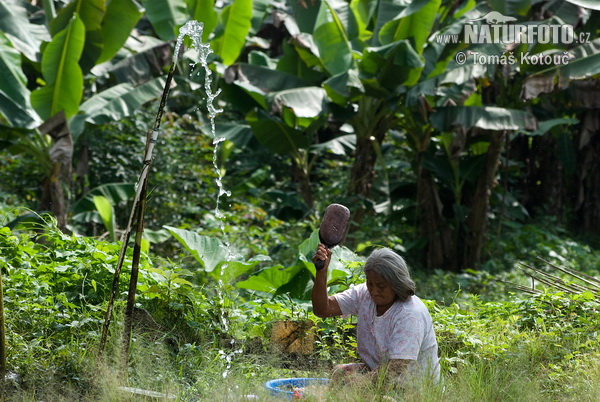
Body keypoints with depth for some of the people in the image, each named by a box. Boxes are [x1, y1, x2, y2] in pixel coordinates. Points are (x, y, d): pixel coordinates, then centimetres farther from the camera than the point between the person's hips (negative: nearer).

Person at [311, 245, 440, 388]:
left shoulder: (411, 315, -24)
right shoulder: (364, 293, -3)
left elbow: (396, 368, -30)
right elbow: (322, 309, -10)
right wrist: (321, 272, -24)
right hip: (377, 371, 7)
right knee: (339, 373, -20)